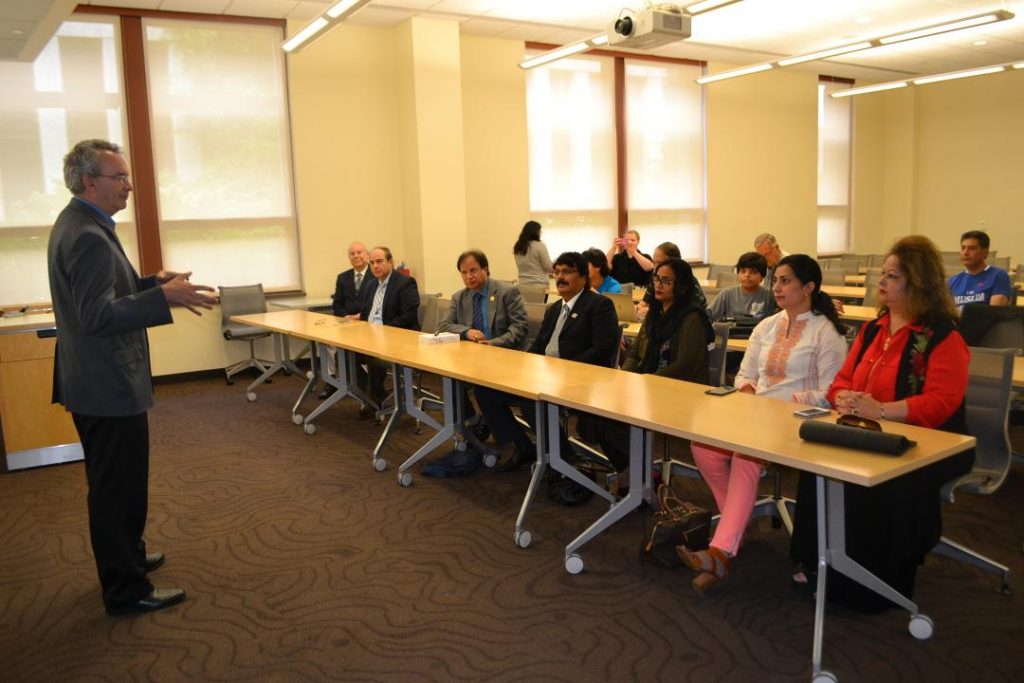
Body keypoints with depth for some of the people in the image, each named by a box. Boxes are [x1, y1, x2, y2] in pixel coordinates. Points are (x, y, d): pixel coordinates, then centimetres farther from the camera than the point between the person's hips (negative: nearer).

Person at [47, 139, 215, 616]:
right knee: (119, 488, 1)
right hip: (109, 387, -11)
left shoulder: (76, 224, 11)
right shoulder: (89, 237, -23)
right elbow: (97, 316, -29)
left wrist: (153, 281, 8)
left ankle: (124, 557, 42)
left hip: (93, 381, 11)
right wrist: (165, 298, -35)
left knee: (111, 483, 24)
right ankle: (126, 591, 14)